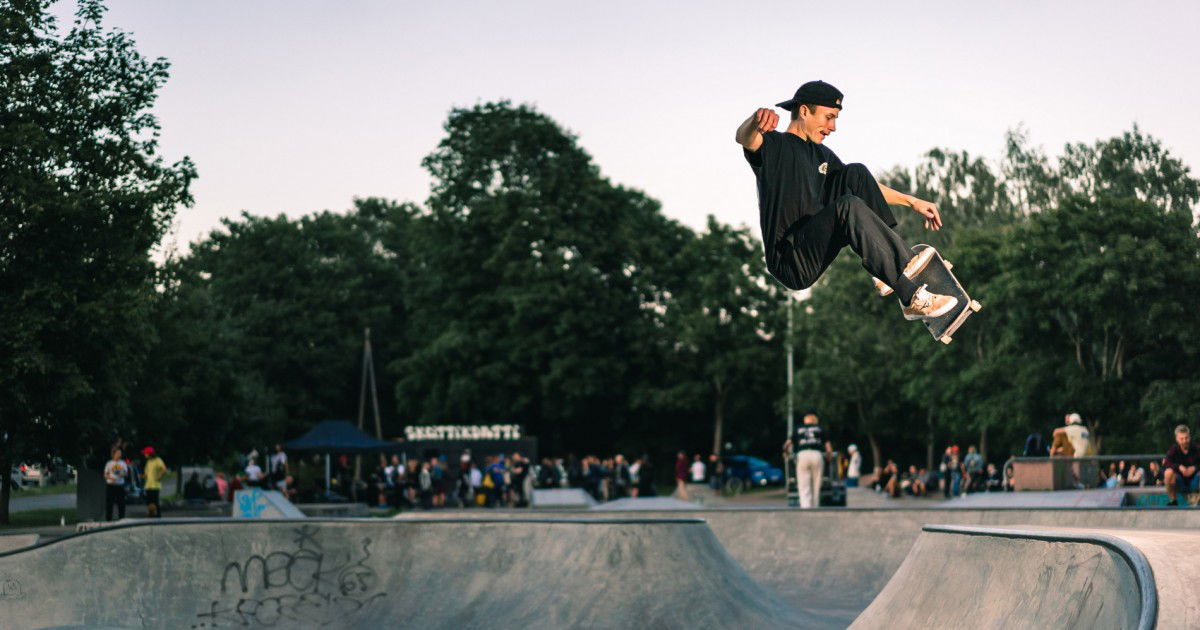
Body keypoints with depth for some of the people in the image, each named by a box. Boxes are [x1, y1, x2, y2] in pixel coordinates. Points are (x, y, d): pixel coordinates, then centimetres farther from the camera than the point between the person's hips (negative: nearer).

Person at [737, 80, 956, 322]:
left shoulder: (821, 155, 21)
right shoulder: (775, 147, -3)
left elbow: (865, 186, 30)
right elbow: (744, 138, -27)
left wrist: (912, 201, 19)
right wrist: (756, 121, -51)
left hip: (818, 251, 8)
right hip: (791, 264, -8)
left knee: (855, 173, -2)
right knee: (849, 206, -30)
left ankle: (898, 265, -13)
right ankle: (911, 298, -35)